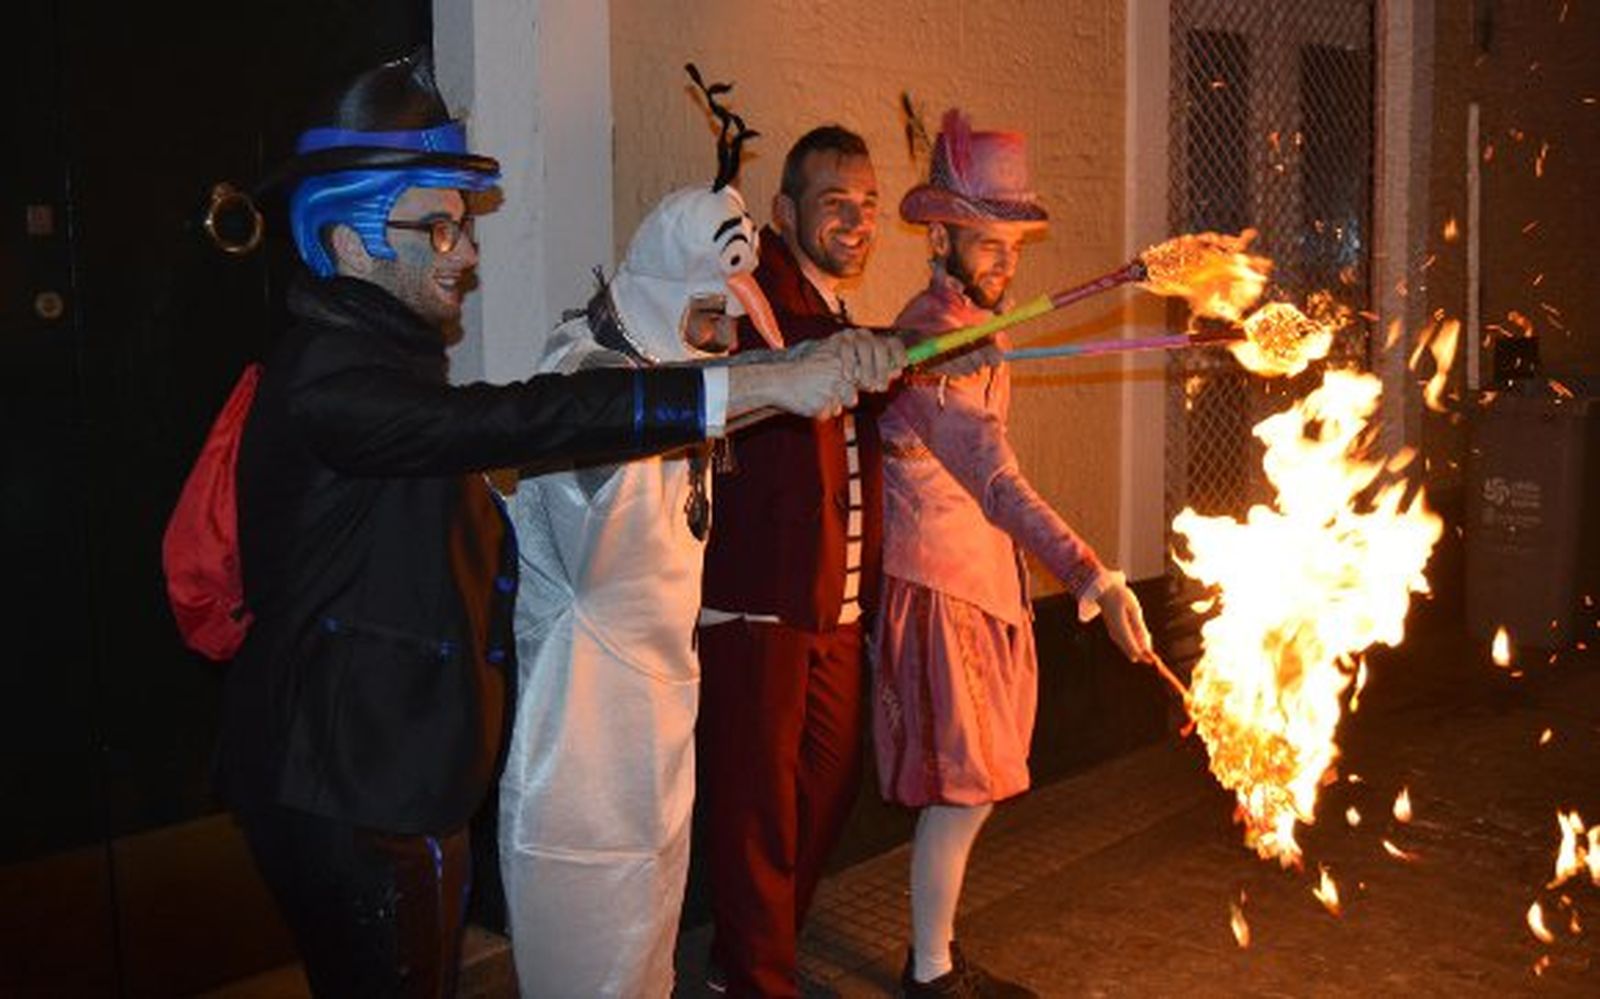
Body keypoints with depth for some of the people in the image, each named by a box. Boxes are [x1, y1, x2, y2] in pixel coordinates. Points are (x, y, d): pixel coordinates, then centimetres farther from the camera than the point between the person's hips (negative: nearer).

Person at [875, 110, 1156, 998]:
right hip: (940, 584, -9)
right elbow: (997, 482, -30)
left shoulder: (969, 326, 12)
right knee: (962, 789, -2)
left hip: (980, 582, 9)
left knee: (966, 787, 14)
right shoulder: (930, 341, -20)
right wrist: (1094, 579, -36)